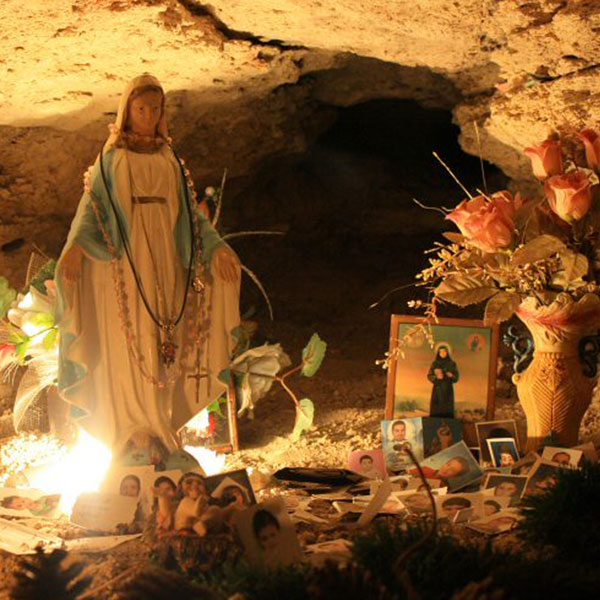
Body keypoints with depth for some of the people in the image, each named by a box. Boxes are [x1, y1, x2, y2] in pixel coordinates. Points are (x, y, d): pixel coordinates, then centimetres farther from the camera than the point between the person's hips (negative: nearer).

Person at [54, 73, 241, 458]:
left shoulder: (170, 159, 15)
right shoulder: (111, 156, 6)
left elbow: (189, 210, 14)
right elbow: (93, 204, -2)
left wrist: (215, 246, 2)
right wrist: (77, 245, -18)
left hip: (163, 260, 3)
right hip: (122, 259, -3)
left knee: (160, 341, 0)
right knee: (128, 341, -8)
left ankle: (159, 429, 5)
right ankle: (131, 431, -7)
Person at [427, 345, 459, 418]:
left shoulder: (452, 364, 4)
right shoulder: (435, 364, 4)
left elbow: (456, 377, 3)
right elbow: (429, 376, 1)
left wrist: (451, 376, -20)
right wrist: (436, 377, -19)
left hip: (448, 390, 0)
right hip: (437, 389, 0)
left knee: (448, 411, -6)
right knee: (436, 411, -7)